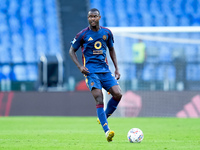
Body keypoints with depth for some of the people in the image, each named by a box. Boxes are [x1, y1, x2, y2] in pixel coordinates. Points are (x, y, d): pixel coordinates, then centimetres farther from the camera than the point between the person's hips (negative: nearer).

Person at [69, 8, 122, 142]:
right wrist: (80, 66, -8)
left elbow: (111, 49, 23)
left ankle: (104, 118, 12)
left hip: (105, 69, 4)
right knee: (99, 99, -18)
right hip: (91, 70, -4)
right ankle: (107, 131, -22)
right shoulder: (83, 34, -1)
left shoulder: (106, 33, 9)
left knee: (118, 94, -13)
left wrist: (117, 69, 15)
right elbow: (72, 51, 7)